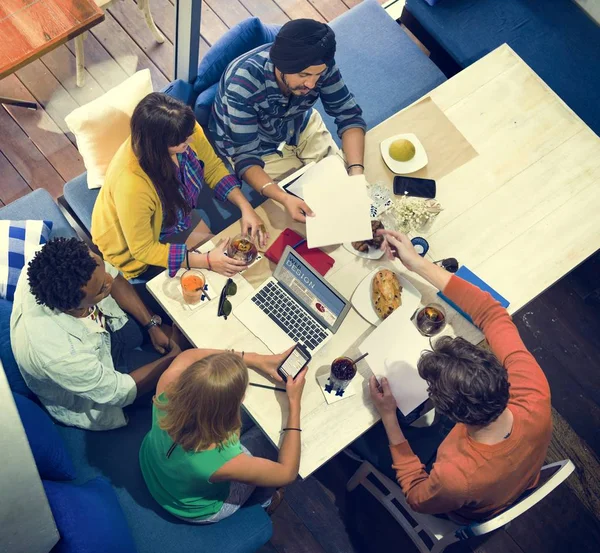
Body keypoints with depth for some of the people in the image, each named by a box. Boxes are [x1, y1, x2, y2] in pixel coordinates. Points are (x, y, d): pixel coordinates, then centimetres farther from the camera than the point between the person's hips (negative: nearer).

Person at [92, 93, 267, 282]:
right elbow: (143, 249, -30)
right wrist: (207, 261, -34)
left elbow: (213, 168, -8)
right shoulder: (131, 183, -44)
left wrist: (245, 206, -22)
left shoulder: (184, 131, -28)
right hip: (135, 246, -5)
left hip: (175, 214, 5)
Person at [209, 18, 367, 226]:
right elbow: (246, 158, -36)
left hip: (300, 125, 4)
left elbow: (348, 114, -20)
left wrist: (356, 171, -36)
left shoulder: (318, 65, -27)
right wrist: (284, 198, -53)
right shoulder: (243, 84, -39)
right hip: (257, 147, -4)